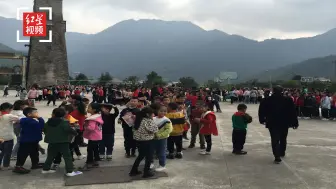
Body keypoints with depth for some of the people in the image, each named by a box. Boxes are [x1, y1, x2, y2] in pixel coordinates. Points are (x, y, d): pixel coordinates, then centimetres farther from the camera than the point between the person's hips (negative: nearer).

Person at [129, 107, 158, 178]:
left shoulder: (139, 119, 6)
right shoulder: (149, 121, -20)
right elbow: (155, 129, -19)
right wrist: (153, 121, -8)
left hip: (139, 140, 9)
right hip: (147, 141, -8)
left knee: (141, 156, 22)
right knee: (149, 156, 8)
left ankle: (133, 171, 27)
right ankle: (146, 172, 17)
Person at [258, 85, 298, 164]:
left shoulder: (267, 101, -4)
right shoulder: (288, 100, -3)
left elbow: (261, 111, 0)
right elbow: (293, 113, -4)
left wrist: (262, 120, 13)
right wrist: (295, 123, 1)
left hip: (272, 124, -2)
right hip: (284, 124, 2)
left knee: (275, 140, -2)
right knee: (283, 139, 22)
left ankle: (277, 157, -12)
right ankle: (282, 152, 38)